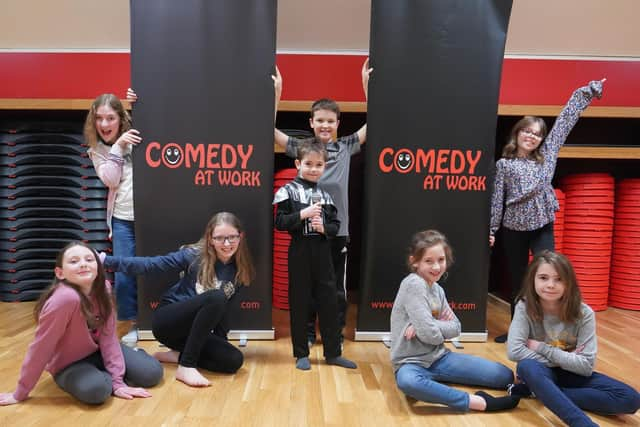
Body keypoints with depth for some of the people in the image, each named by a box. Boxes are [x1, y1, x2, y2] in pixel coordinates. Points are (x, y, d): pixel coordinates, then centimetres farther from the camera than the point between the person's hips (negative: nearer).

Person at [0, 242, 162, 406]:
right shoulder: (65, 298, -35)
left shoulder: (103, 288, -16)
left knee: (152, 373, -10)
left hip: (97, 351, 4)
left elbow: (108, 336, -15)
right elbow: (41, 347, -25)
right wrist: (20, 393, -16)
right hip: (68, 364, -4)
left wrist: (118, 381, -20)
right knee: (96, 390, -34)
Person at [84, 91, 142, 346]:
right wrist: (117, 147, -11)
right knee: (123, 275, 1)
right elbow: (111, 180, -4)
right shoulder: (96, 150, 9)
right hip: (123, 219, 2)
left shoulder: (137, 134, 4)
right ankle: (131, 326, 20)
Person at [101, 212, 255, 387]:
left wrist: (221, 339, 8)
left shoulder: (240, 272, -2)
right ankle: (186, 366, -25)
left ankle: (177, 354, -1)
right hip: (167, 320, -4)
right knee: (216, 297, -32)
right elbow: (150, 265, -12)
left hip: (194, 332, 4)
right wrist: (107, 260, -19)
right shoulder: (195, 255, -12)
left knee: (234, 360, -21)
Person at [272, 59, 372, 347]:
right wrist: (277, 92, -9)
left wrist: (366, 85, -1)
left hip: (338, 229, 1)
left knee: (337, 285, 11)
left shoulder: (346, 147, 5)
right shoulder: (301, 147, 2)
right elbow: (270, 130, -3)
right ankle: (307, 331, 27)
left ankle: (336, 333, 27)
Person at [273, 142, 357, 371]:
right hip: (300, 253, -3)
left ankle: (333, 352, 21)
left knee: (329, 302, 8)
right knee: (299, 303, 6)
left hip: (322, 253, 4)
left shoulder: (325, 195, 9)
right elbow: (279, 222, -9)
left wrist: (324, 227, -10)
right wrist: (303, 214, -18)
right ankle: (301, 354, 20)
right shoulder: (288, 191, -2)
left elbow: (336, 226, 10)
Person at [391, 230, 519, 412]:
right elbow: (429, 334, -23)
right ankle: (480, 402, -31)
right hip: (412, 363, -5)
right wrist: (442, 325, -3)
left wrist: (428, 326, -15)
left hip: (439, 357, 6)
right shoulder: (413, 284, -19)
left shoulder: (437, 289, 6)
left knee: (505, 376, -1)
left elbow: (455, 328, 2)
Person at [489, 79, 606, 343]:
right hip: (513, 228, -1)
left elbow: (566, 119, 7)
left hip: (543, 226, 1)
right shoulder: (504, 164, 1)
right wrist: (491, 229, 0)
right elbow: (497, 199, 1)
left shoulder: (547, 154, 7)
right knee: (517, 281, 9)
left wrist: (589, 91, 11)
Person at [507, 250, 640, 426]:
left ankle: (538, 391, -18)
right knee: (527, 367, -38)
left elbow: (586, 365, -17)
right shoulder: (525, 307, -17)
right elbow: (514, 351, -27)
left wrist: (541, 348, -21)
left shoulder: (584, 314, -15)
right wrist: (566, 359, -21)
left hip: (571, 373, 3)